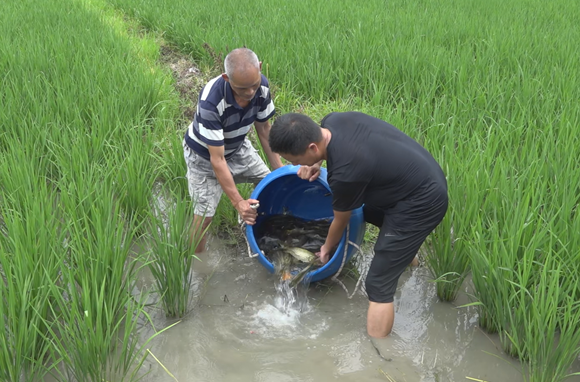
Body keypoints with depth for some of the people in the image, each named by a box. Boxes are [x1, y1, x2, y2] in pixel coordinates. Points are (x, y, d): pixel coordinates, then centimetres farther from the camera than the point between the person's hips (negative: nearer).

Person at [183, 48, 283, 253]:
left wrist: (279, 168, -6)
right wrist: (237, 202, -38)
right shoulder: (211, 101, -41)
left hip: (237, 146, 6)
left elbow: (264, 129, -7)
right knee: (204, 214, -9)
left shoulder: (262, 85, -25)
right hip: (204, 155, -6)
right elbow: (217, 159, -37)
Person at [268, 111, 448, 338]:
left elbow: (341, 220, -11)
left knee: (379, 285, -9)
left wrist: (326, 249, 9)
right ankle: (406, 253, 63)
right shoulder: (331, 121, -10)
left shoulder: (345, 173, -32)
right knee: (366, 210, 37)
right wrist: (316, 163, 0)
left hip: (421, 204, -10)